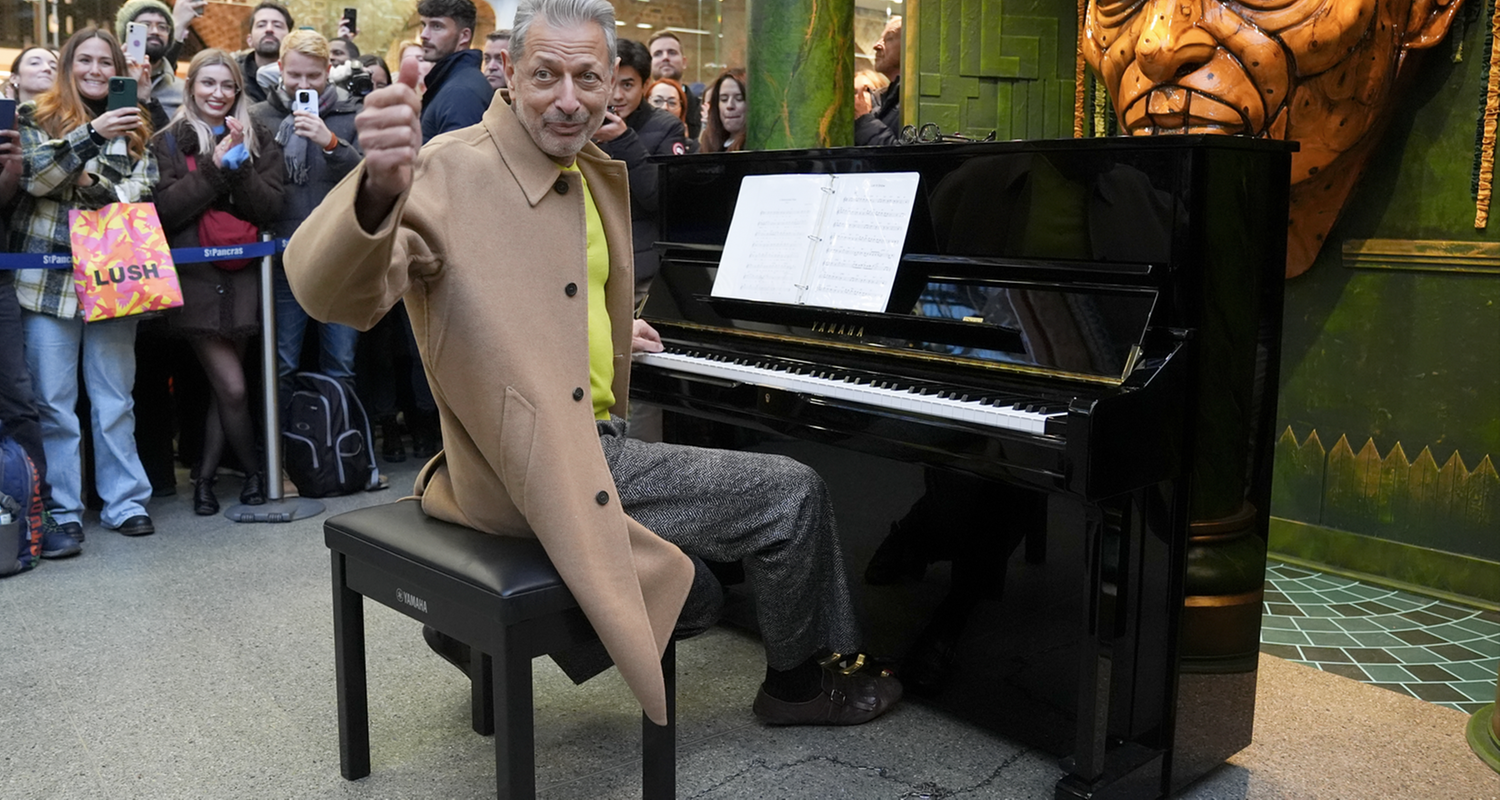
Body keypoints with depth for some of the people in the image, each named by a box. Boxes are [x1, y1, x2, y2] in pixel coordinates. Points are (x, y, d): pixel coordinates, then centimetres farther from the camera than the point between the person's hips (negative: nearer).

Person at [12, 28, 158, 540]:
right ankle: (61, 508, 10)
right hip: (49, 275, -2)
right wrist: (93, 134, -18)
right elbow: (33, 176, -9)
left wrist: (99, 188, -13)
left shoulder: (134, 128, 13)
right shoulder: (36, 118, 6)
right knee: (53, 400, 1)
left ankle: (125, 501, 12)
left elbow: (144, 192, 5)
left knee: (115, 397, 6)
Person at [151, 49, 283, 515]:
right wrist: (214, 167, -13)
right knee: (232, 388, -8)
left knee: (224, 385, 6)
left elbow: (269, 208, -1)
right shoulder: (169, 143, 5)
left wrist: (240, 164, -13)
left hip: (241, 277, 3)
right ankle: (253, 471, 12)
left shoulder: (258, 142, 11)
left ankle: (207, 475, 21)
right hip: (194, 279, -3)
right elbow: (164, 209, -9)